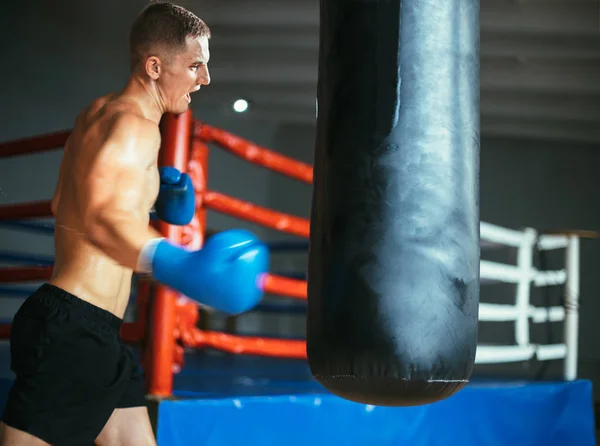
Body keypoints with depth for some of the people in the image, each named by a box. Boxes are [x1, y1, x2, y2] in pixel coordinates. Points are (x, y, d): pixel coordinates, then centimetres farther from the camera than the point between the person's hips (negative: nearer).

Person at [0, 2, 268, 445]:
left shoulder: (99, 112, 15)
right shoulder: (135, 126, -14)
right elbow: (100, 219, -31)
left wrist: (151, 194, 16)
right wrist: (181, 266, -42)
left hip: (93, 337, 10)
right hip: (73, 329, -10)